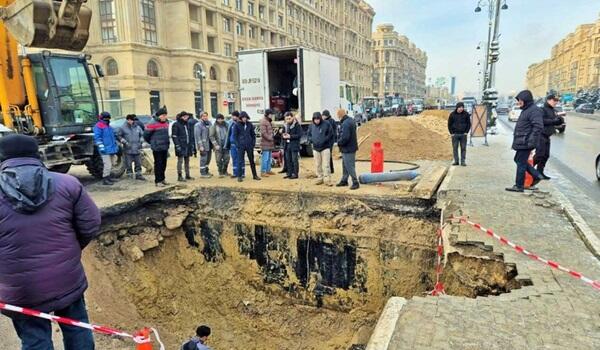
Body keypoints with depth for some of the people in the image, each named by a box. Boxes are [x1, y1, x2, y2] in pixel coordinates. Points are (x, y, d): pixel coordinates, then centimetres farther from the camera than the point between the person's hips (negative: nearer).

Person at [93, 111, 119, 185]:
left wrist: (115, 146, 25)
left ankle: (108, 177, 26)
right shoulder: (98, 126, -8)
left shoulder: (108, 126, 20)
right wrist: (101, 146, -23)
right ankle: (105, 180, -7)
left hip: (111, 149, 10)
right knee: (107, 165, -13)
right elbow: (97, 137, -16)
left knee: (110, 165, 15)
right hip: (105, 150, -9)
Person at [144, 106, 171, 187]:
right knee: (158, 164, -2)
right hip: (157, 148, -7)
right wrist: (152, 142, 4)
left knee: (164, 164, 13)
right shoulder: (153, 124, -13)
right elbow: (146, 135, -6)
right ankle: (158, 181, 6)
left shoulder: (166, 123, 9)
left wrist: (167, 143, 14)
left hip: (165, 148, 7)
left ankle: (162, 179, 26)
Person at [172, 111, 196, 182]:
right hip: (181, 146, -7)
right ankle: (179, 176, -2)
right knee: (180, 161, -6)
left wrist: (192, 144, 12)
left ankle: (187, 175, 20)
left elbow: (191, 135, 19)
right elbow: (174, 136, -11)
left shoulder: (188, 124, 15)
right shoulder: (176, 125, -6)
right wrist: (177, 145, -17)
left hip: (188, 146, 7)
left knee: (187, 161, 12)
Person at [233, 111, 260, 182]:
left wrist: (253, 143, 1)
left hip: (249, 145, 3)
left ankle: (254, 175, 19)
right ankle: (239, 176, 8)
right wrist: (238, 145, -9)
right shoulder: (237, 125, -2)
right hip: (241, 146, -3)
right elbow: (235, 135, -1)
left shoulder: (250, 124, 6)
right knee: (240, 161, 1)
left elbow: (253, 134, 11)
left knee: (252, 161, 10)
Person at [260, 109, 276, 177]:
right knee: (265, 158, -7)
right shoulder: (263, 121, -13)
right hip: (265, 143, -10)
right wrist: (270, 138, -18)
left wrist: (272, 137, 14)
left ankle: (268, 170, 23)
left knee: (269, 158, 15)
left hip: (270, 143, 10)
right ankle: (263, 171, -2)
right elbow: (263, 132, -20)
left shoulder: (269, 121, 19)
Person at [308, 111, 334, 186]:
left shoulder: (326, 124, -8)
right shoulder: (312, 126, 4)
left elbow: (330, 134, -5)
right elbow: (309, 135, 13)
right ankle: (320, 178, 22)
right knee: (318, 165, 11)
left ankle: (327, 179, -1)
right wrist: (312, 140, -6)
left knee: (326, 165, -6)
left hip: (325, 148, -4)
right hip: (315, 148, 4)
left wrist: (324, 140, -15)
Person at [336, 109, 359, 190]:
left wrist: (339, 143, -12)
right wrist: (340, 141, 12)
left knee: (349, 166, -4)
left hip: (348, 149, -11)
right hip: (350, 147, 11)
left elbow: (345, 137, -30)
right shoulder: (350, 120, 10)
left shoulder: (345, 124, -24)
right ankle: (344, 181, 29)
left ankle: (355, 182, 3)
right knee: (345, 165, 19)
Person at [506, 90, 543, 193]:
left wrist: (531, 141, -25)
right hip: (521, 142, 10)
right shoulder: (526, 110, 17)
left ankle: (519, 186, 6)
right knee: (518, 160, 18)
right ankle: (536, 176, 27)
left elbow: (538, 127, -23)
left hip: (525, 143, -10)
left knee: (521, 163, -3)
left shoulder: (534, 110, -15)